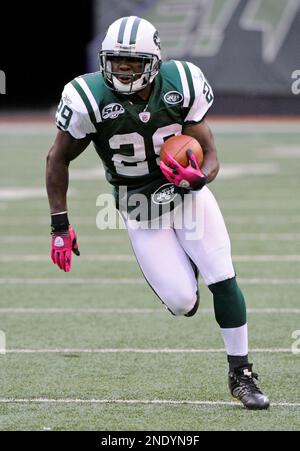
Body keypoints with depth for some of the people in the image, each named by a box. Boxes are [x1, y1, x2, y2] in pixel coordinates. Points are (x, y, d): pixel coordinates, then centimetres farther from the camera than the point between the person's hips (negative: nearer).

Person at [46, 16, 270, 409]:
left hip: (189, 190, 1)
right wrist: (60, 226, -9)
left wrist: (199, 177, -36)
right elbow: (58, 159, -7)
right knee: (182, 303, -10)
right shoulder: (90, 99, -24)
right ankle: (184, 270, 29)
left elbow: (210, 155, -12)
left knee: (224, 281, -10)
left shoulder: (182, 85, -20)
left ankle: (240, 374, 6)